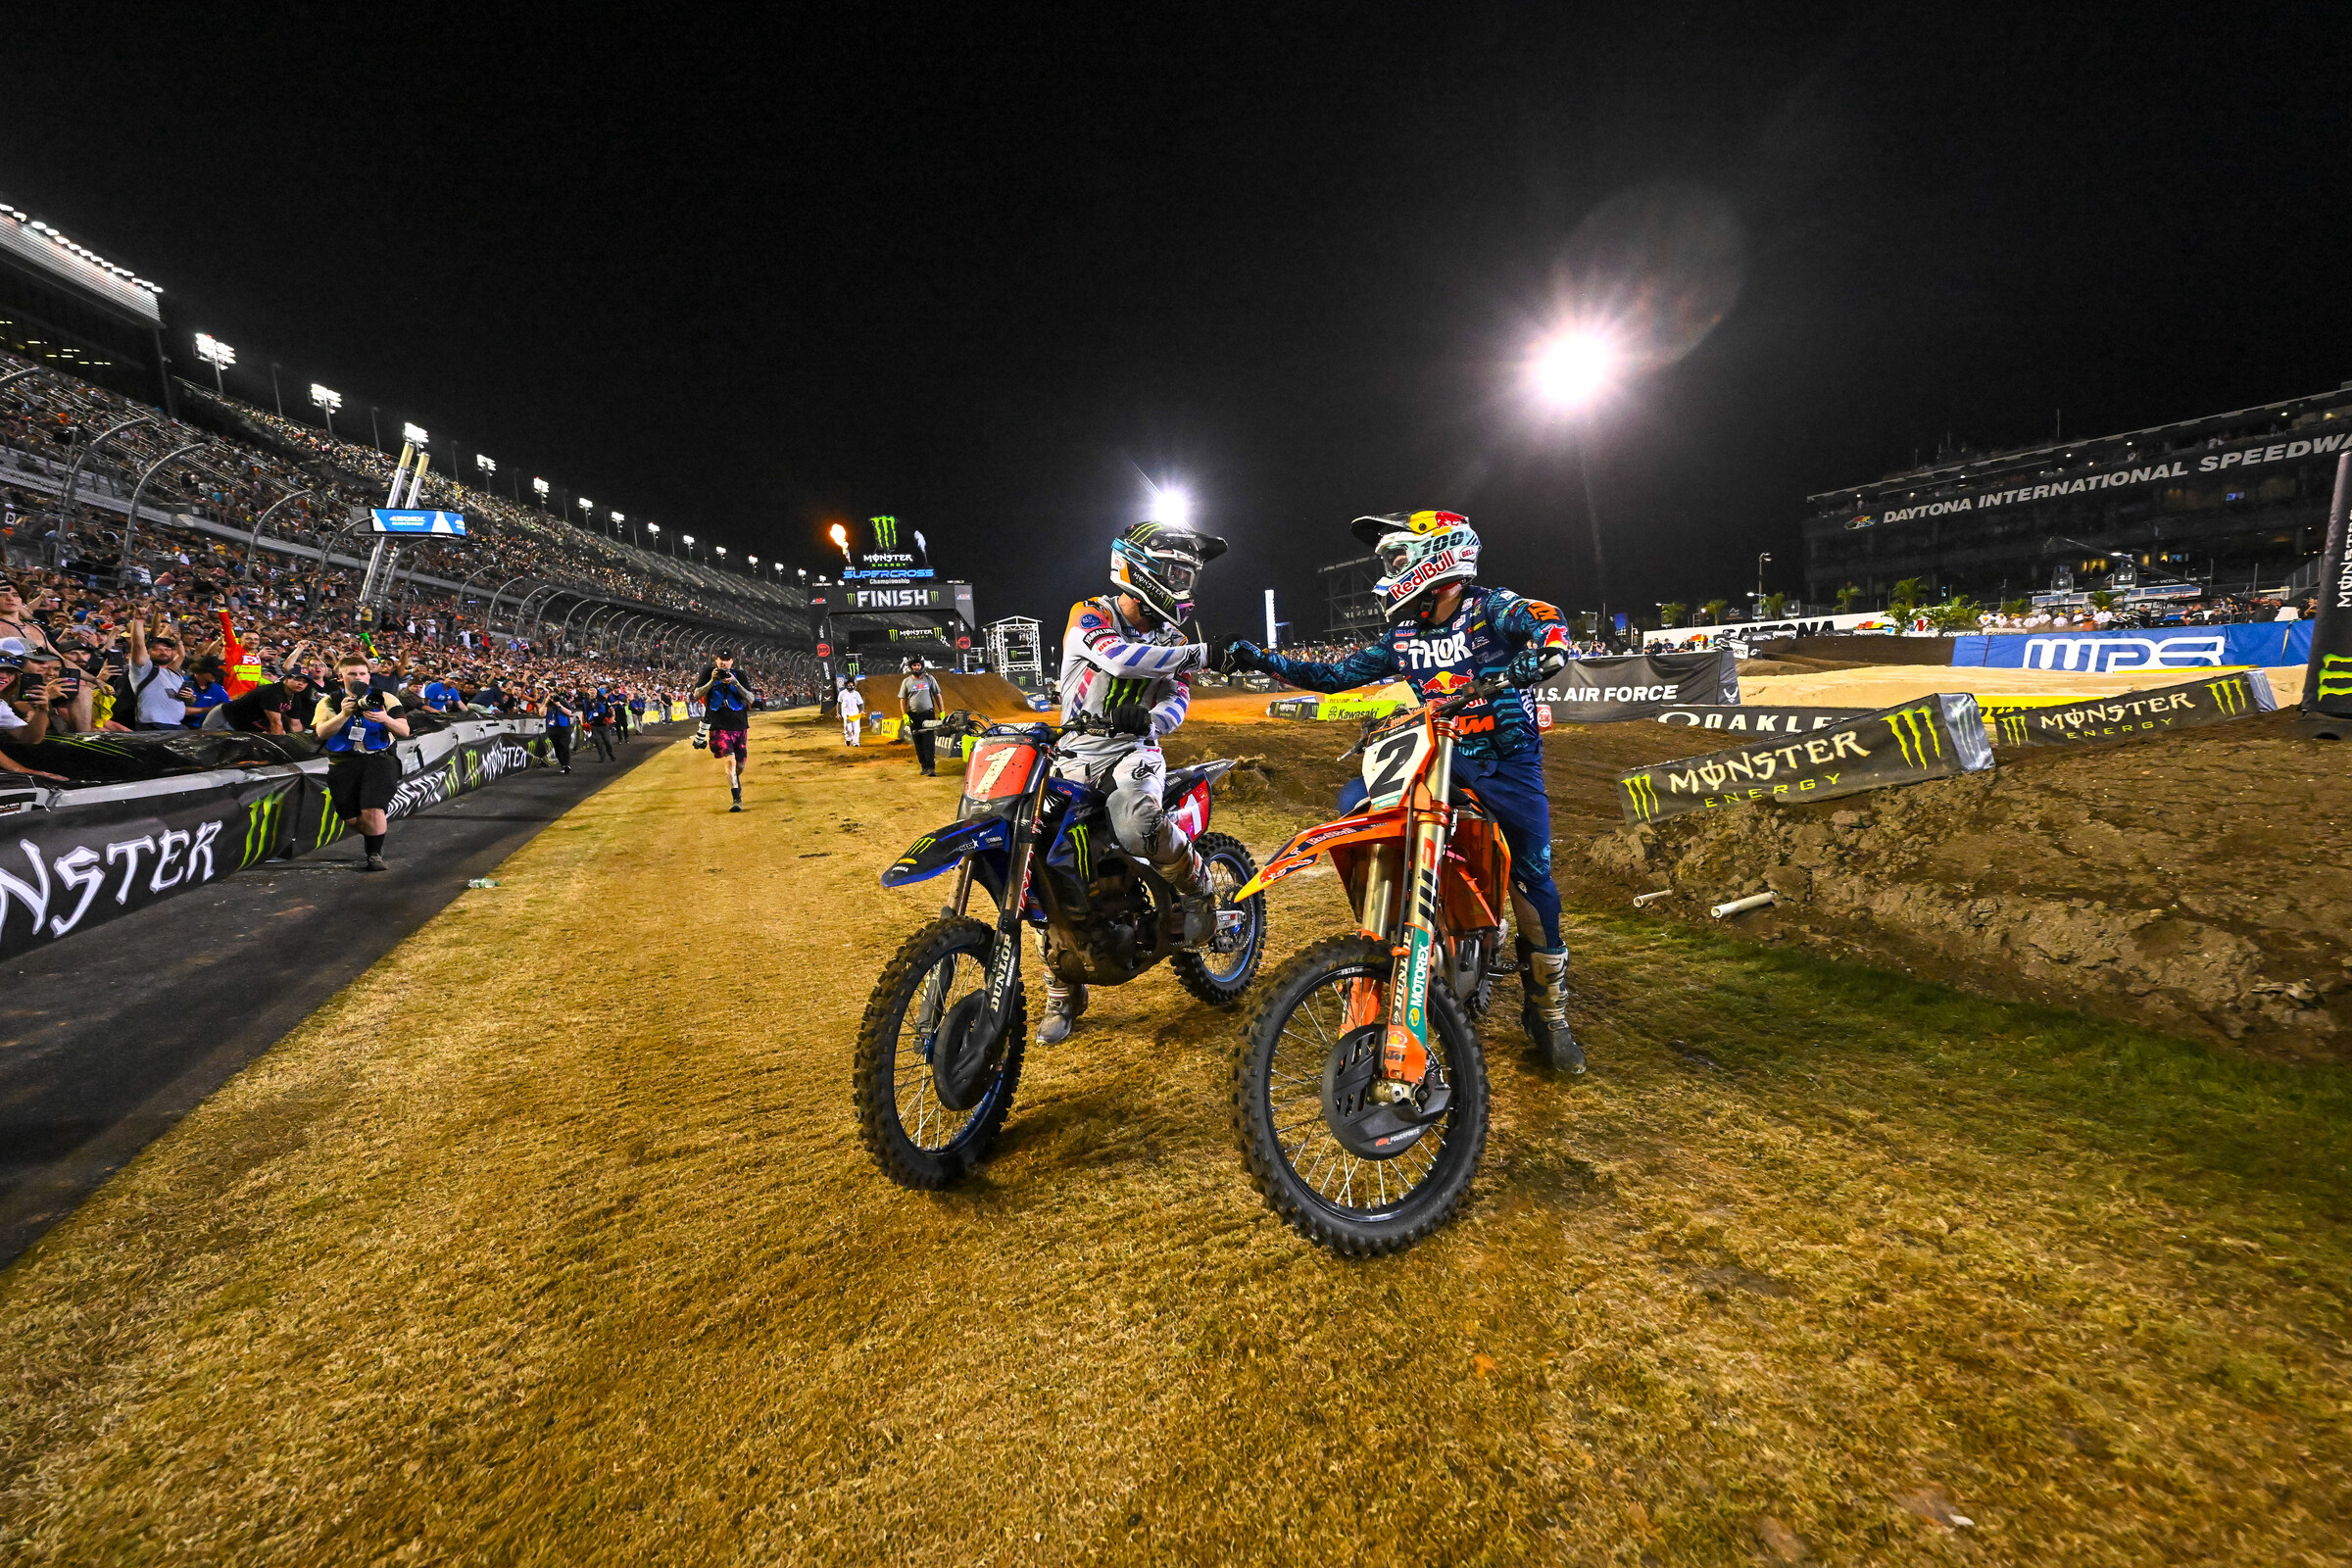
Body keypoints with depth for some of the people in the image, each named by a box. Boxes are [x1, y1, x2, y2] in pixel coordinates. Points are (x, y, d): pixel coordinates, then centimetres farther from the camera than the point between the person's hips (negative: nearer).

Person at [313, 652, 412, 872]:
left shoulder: (384, 698, 5)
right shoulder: (329, 701, 8)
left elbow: (404, 732, -4)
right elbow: (322, 733, -7)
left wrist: (385, 719, -23)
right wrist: (343, 715, -21)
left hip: (379, 760, -2)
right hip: (343, 764, 2)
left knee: (373, 811, -20)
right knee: (351, 818, 2)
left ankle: (375, 855, -5)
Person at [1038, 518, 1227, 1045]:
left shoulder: (1173, 636, 12)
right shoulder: (1090, 617, -3)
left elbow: (1178, 699, 2)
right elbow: (1117, 656, -23)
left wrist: (1151, 717, -21)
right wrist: (1197, 654, -22)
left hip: (1134, 748, 1)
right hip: (1075, 752, 0)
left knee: (1137, 827, -35)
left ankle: (1196, 884, -3)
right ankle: (1063, 993, 14)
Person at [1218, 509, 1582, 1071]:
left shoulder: (1490, 608, -5)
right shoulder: (1403, 636, 10)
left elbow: (1544, 620, -25)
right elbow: (1338, 674, 10)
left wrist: (1547, 646, -50)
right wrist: (1262, 659, 3)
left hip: (1506, 759, -4)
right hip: (1437, 757, 4)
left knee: (1533, 877, -4)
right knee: (1354, 803, -15)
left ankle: (1548, 1011, 11)